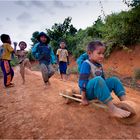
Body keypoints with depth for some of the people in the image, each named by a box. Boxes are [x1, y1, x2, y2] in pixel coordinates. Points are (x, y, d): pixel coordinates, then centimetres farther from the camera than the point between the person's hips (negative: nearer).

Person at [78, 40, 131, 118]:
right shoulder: (86, 64, -15)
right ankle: (113, 109, -38)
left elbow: (103, 80, 19)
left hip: (98, 90, 8)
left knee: (114, 80, -4)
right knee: (98, 80, -36)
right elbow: (82, 81, -21)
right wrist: (84, 98, -21)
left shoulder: (99, 65, 10)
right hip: (88, 91, -8)